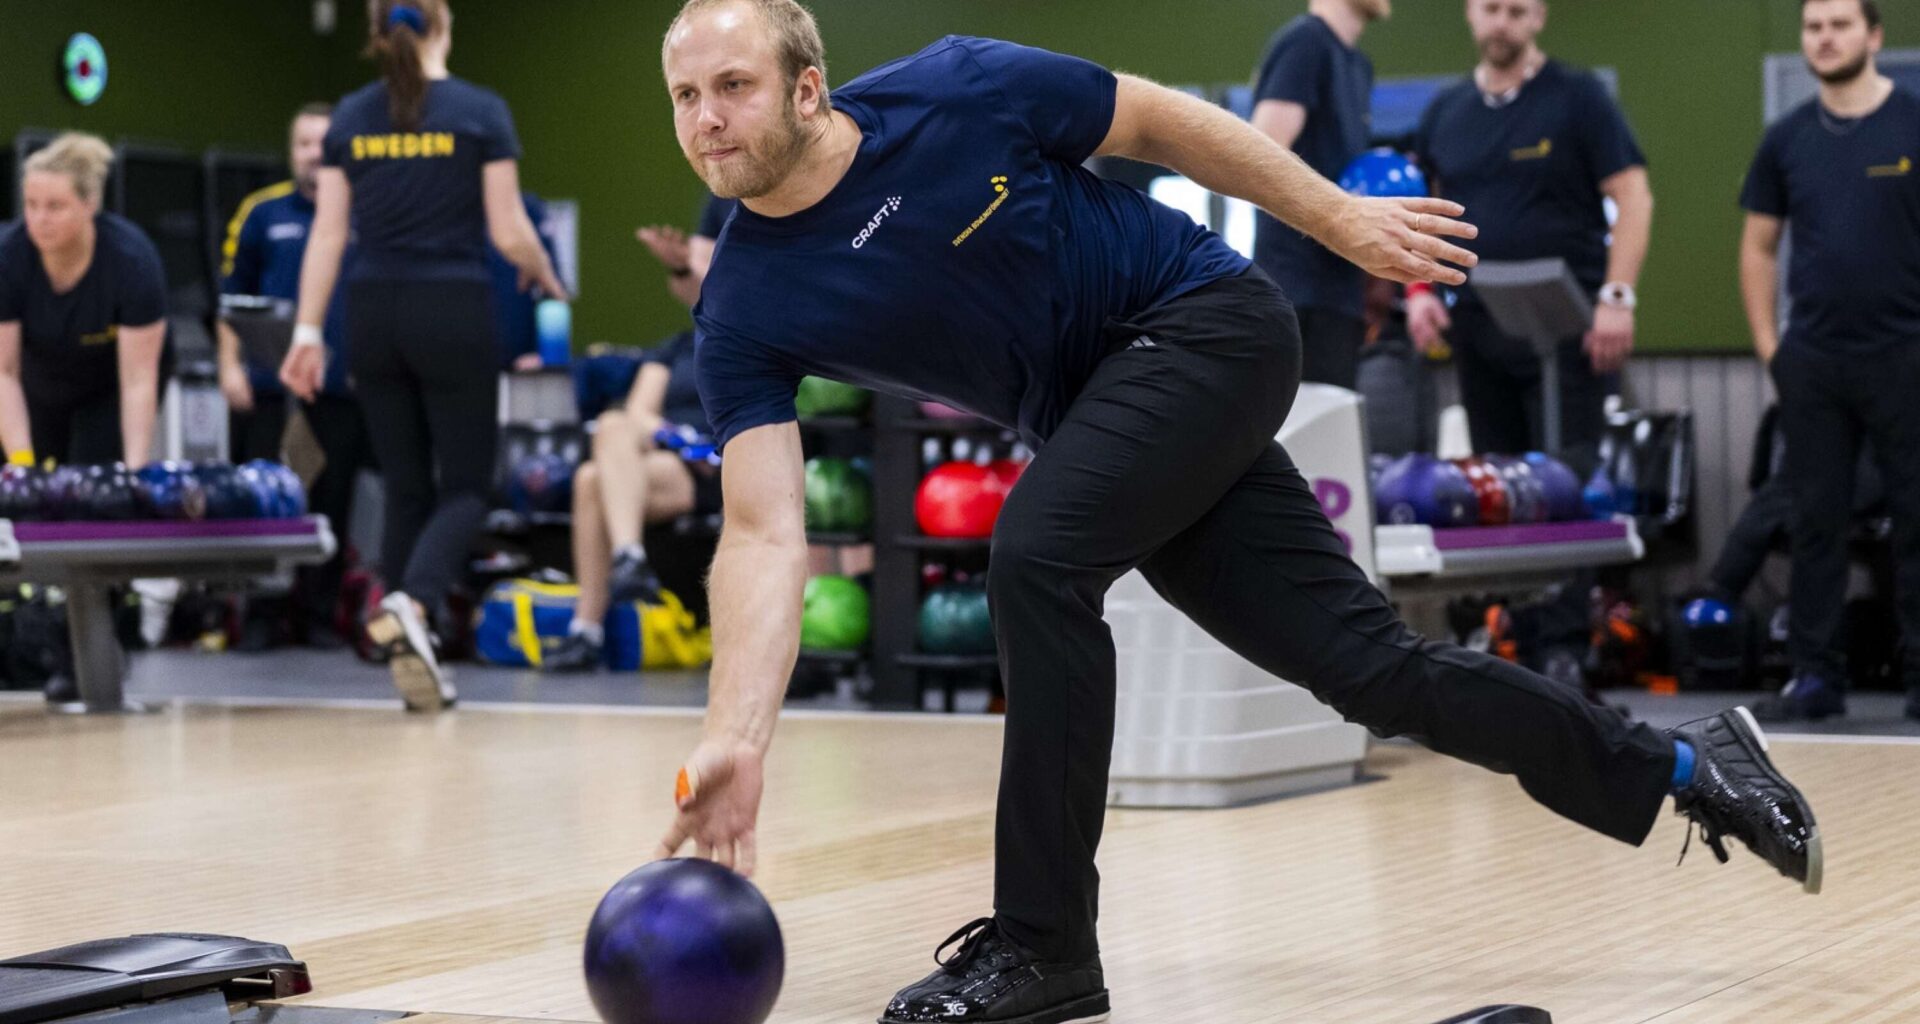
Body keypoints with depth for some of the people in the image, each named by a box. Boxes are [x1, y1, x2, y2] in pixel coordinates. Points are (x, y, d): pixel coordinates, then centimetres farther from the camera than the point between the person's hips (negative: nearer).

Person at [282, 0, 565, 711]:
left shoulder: (351, 118, 5)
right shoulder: (480, 113, -5)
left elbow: (328, 234, 3)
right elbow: (508, 231, -5)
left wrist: (307, 332, 5)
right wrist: (546, 279, 14)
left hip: (373, 313, 4)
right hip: (453, 312, -4)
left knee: (407, 487, 13)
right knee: (466, 485, 5)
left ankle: (413, 656, 12)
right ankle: (410, 603, -23)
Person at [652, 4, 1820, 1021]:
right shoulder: (746, 314, -11)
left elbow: (1158, 120, -3)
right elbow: (766, 535, -18)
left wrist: (1342, 218, 2)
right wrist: (737, 740, -30)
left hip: (1208, 324, -4)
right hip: (1097, 423, 5)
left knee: (1036, 554, -27)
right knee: (1369, 665, 1)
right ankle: (1685, 767, 18)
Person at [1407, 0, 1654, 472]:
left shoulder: (1578, 97, -1)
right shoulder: (1444, 112, 12)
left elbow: (1632, 197, -5)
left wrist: (1616, 297, -14)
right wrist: (1418, 288, 2)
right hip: (1476, 323, 5)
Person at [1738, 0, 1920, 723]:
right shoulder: (1787, 139, 7)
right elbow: (1759, 246, 14)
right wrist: (1767, 342, 7)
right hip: (1812, 361, 3)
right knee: (1815, 520, 6)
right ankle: (1815, 675, 13)